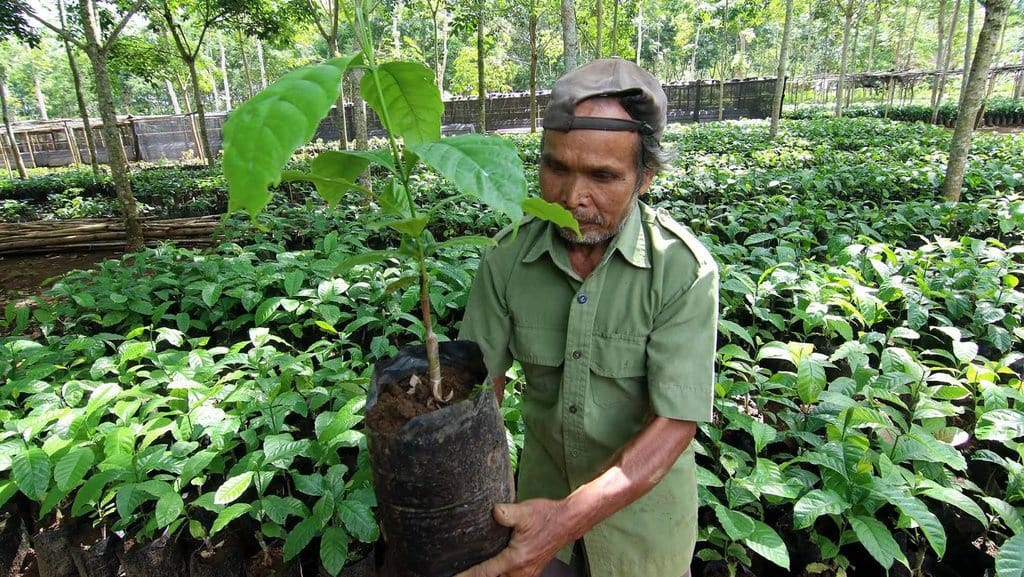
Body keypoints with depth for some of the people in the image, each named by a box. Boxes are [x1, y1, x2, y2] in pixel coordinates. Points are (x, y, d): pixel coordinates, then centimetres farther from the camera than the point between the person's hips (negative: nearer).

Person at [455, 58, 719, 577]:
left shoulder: (684, 270, -26)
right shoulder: (507, 256, -17)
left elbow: (675, 424, -26)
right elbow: (482, 377, -11)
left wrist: (568, 519, -37)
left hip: (643, 494, -2)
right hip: (543, 484, 3)